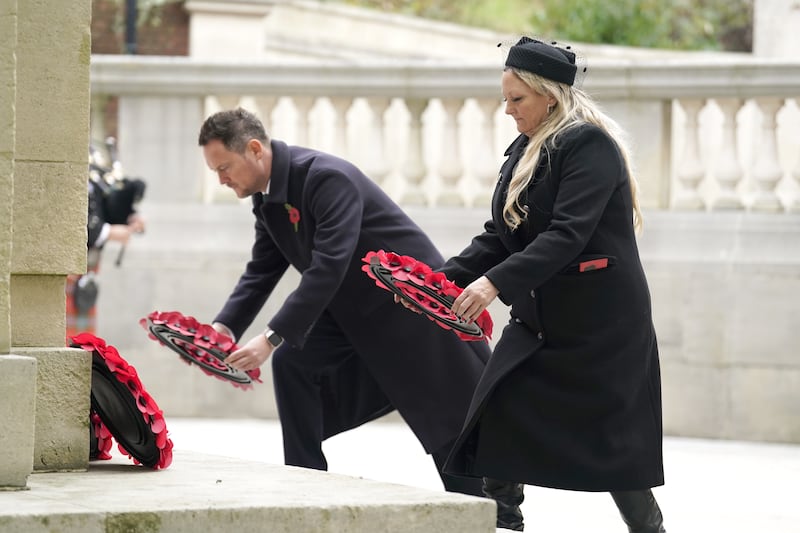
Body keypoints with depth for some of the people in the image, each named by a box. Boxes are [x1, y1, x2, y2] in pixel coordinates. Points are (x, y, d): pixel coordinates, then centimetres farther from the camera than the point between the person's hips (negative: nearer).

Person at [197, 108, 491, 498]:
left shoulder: (328, 178, -29)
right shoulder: (266, 196, -2)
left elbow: (328, 267, -36)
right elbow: (261, 271, 2)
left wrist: (271, 338, -40)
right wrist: (224, 328, -15)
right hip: (353, 311, 8)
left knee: (450, 422, 1)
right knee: (293, 361, -11)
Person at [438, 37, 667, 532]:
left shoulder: (591, 144, -15)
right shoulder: (526, 151, 11)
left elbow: (568, 234, -26)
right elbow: (500, 235, 12)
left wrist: (496, 282, -35)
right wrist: (446, 277, -3)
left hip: (600, 324, -8)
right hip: (540, 319, 8)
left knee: (609, 440, -3)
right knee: (498, 422, -3)